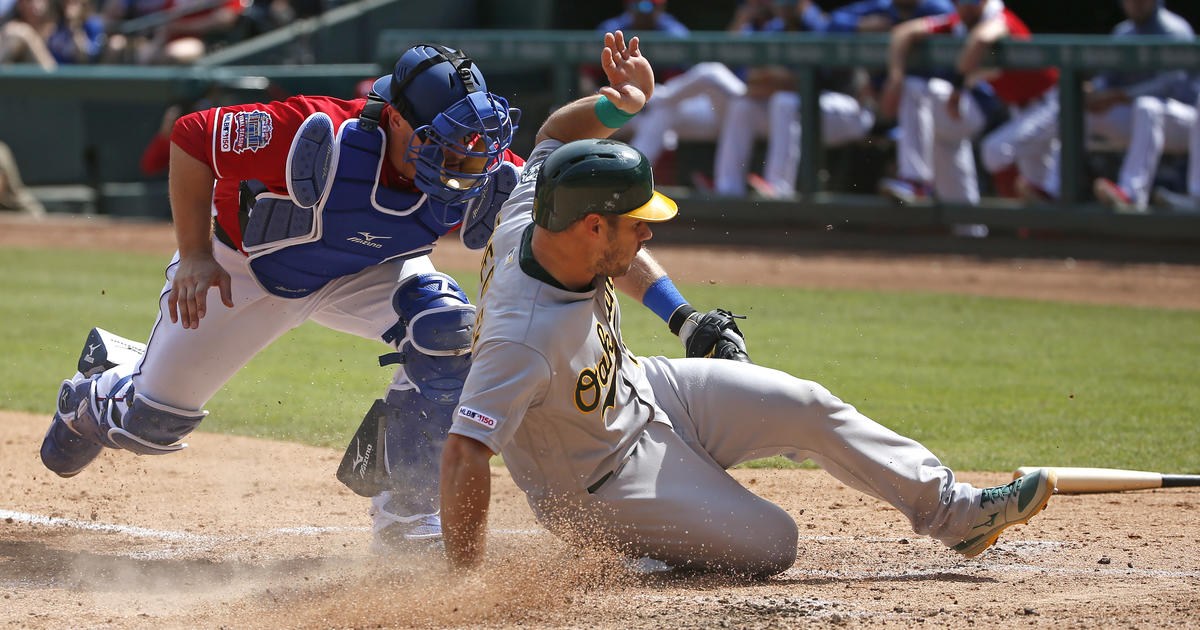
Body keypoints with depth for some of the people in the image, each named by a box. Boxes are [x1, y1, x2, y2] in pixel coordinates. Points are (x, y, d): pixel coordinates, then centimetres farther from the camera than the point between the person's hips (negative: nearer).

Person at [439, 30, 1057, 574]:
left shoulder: (527, 222, -17)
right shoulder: (525, 337, -41)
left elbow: (558, 133, 4)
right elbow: (464, 455, -44)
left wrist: (617, 102, -13)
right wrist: (466, 585, -43)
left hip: (639, 390, 9)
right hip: (603, 482, -8)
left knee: (805, 406, 3)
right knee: (771, 543, -10)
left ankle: (953, 509, 17)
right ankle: (623, 546, 11)